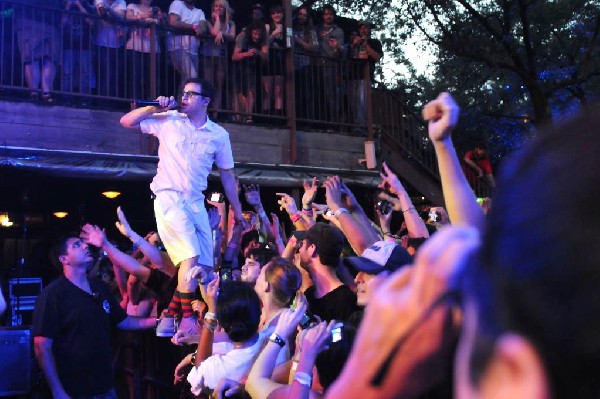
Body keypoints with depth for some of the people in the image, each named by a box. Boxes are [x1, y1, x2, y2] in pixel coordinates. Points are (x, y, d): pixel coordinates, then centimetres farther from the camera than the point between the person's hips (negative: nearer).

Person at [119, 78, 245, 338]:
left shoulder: (219, 135, 7)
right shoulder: (168, 121, 2)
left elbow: (227, 174, 14)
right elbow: (126, 122, 2)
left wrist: (236, 208, 14)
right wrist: (154, 108, -9)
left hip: (196, 202, 4)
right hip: (169, 198, -4)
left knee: (205, 267, 2)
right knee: (191, 258, -19)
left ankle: (170, 317, 14)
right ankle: (187, 320, -9)